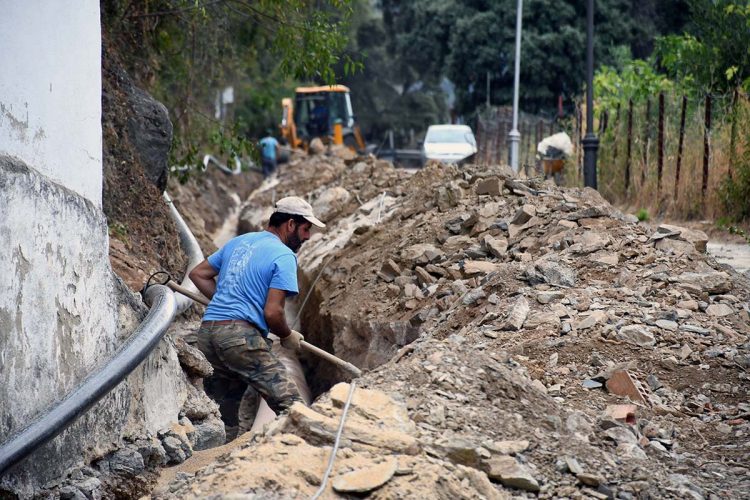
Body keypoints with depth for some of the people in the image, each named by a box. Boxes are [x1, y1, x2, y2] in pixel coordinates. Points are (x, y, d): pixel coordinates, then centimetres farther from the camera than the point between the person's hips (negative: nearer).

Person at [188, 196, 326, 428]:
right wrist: (288, 336, 7)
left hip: (206, 333, 9)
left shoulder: (238, 242, 20)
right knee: (288, 402, -14)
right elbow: (272, 312, -12)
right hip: (240, 335, -9)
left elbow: (198, 274, 25)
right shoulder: (284, 256, -4)